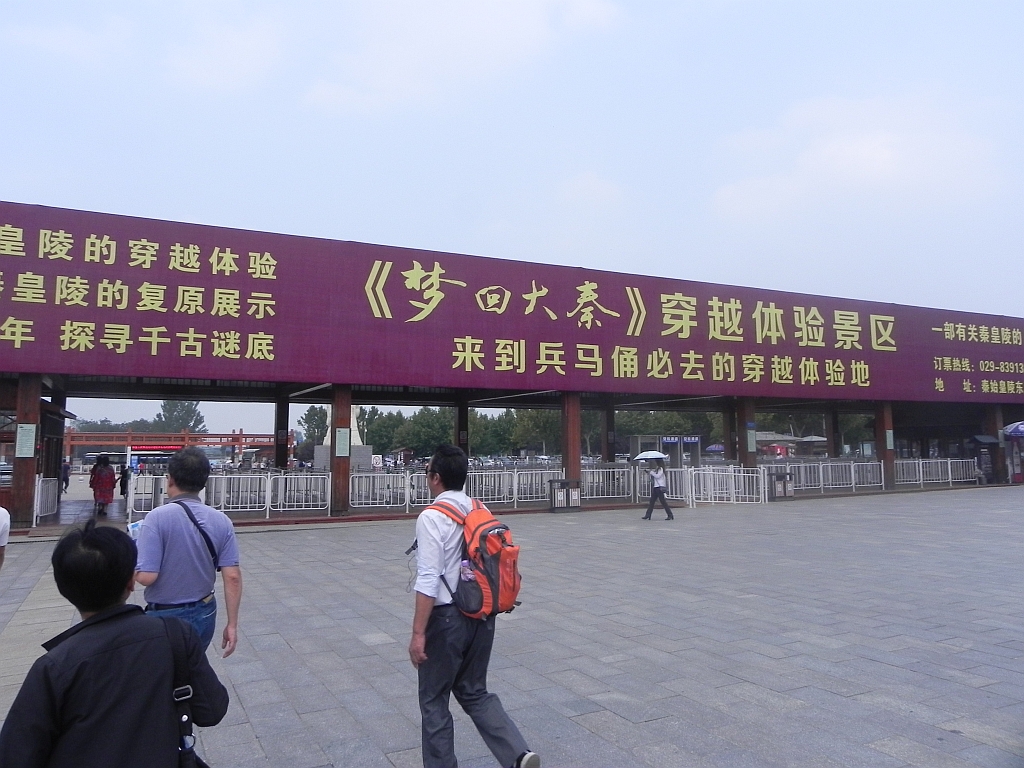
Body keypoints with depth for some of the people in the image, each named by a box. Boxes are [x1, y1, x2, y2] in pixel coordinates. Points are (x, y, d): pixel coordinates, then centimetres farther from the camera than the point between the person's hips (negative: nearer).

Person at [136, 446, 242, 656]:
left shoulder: (158, 517, -17)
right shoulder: (221, 521, -4)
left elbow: (147, 576, -20)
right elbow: (233, 577, -7)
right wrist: (232, 624, 0)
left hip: (167, 617, -4)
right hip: (205, 615, 5)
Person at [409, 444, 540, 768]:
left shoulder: (432, 517, -16)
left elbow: (429, 580, -21)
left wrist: (418, 633, -17)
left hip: (447, 617, -7)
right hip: (482, 615, 7)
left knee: (434, 699, 13)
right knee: (474, 692, 21)